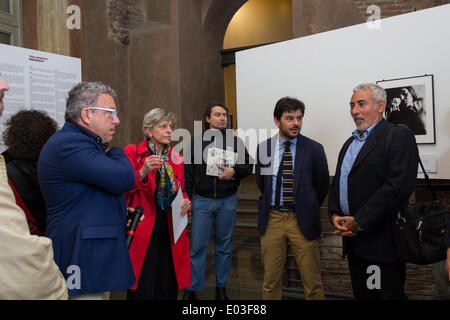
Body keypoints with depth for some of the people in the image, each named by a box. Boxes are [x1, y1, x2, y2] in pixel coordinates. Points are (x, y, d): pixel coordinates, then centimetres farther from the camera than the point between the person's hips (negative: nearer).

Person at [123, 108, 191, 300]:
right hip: (143, 232, -4)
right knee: (142, 292, -3)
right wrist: (142, 173, -24)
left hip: (171, 232, 5)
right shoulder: (132, 153, -1)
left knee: (168, 290, 8)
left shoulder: (176, 159, 13)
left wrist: (185, 203, 1)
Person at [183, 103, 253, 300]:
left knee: (224, 245, 10)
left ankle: (221, 287, 24)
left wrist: (234, 171, -10)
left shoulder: (235, 141, 6)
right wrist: (186, 198, 0)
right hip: (202, 201, -1)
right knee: (197, 246, -1)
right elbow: (188, 173, 5)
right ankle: (192, 289, 11)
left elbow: (248, 166, 10)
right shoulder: (197, 142, 5)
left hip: (227, 201, 1)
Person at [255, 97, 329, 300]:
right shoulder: (263, 148, 2)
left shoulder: (314, 149, -4)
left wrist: (308, 209, 10)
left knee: (312, 283, 5)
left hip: (302, 221, -2)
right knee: (270, 281, 11)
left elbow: (322, 185, 6)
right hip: (272, 219, 2)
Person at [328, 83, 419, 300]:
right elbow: (336, 183, 20)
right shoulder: (350, 143, 18)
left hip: (382, 241, -7)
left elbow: (398, 186, -20)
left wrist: (359, 222, -18)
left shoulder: (399, 136, -8)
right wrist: (335, 215, 1)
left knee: (390, 294, 2)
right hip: (354, 240, 7)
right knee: (361, 294, 15)